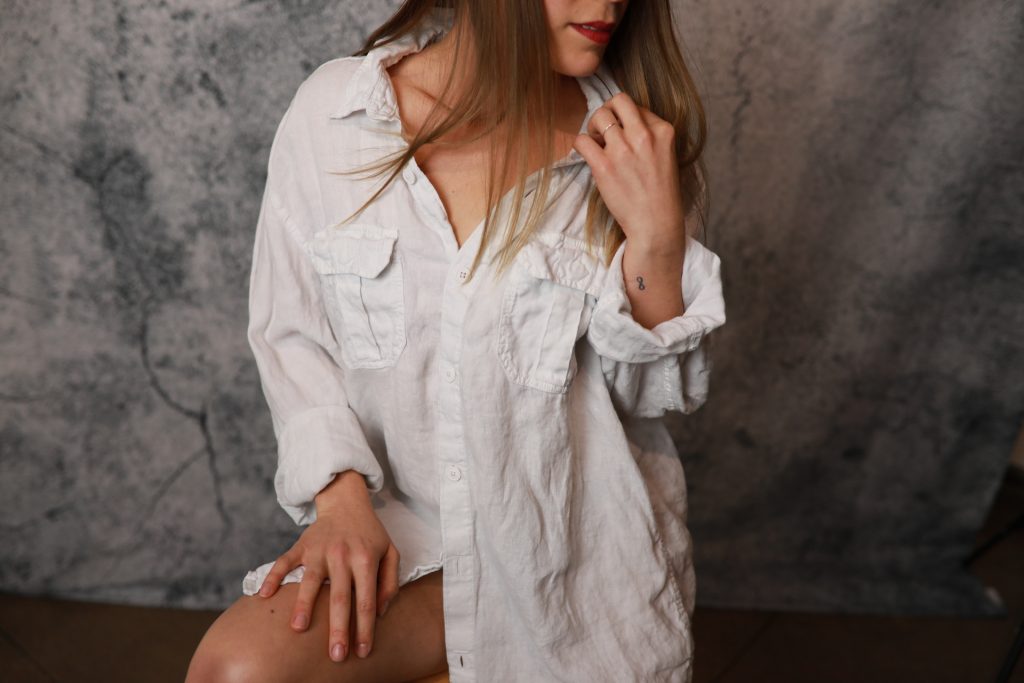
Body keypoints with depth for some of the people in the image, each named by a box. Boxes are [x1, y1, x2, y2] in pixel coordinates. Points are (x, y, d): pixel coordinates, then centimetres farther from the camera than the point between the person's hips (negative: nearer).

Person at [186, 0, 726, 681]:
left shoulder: (622, 140, -10)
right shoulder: (333, 109, -11)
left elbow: (651, 393, -5)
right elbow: (290, 334, -1)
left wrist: (657, 237, -21)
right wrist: (340, 496, -15)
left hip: (582, 545, 0)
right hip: (408, 528, 1)